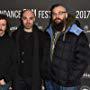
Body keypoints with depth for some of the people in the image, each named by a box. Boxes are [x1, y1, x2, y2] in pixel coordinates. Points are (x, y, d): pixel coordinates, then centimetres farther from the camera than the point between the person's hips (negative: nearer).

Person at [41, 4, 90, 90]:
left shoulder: (78, 35, -10)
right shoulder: (48, 33, 6)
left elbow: (82, 60, -13)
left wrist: (70, 79, -16)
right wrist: (44, 74, 4)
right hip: (49, 81, 5)